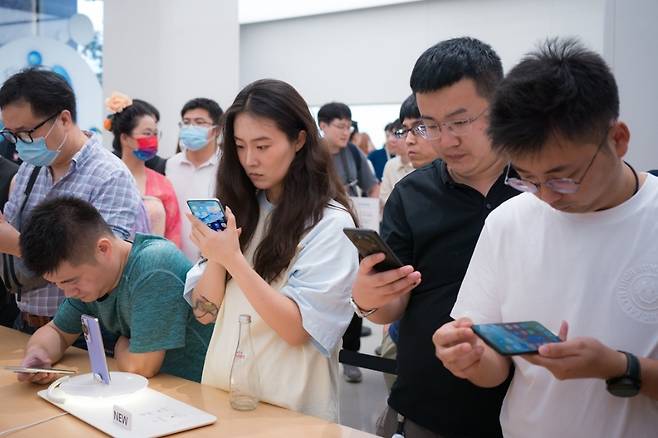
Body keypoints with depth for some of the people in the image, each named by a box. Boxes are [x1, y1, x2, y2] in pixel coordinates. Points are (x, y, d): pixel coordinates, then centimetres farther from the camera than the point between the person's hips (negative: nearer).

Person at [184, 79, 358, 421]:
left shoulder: (330, 223, -14)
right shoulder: (237, 210, 3)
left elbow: (298, 329, -19)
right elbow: (204, 312, 1)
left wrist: (234, 259, -26)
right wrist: (217, 254, -16)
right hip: (221, 392, 5)